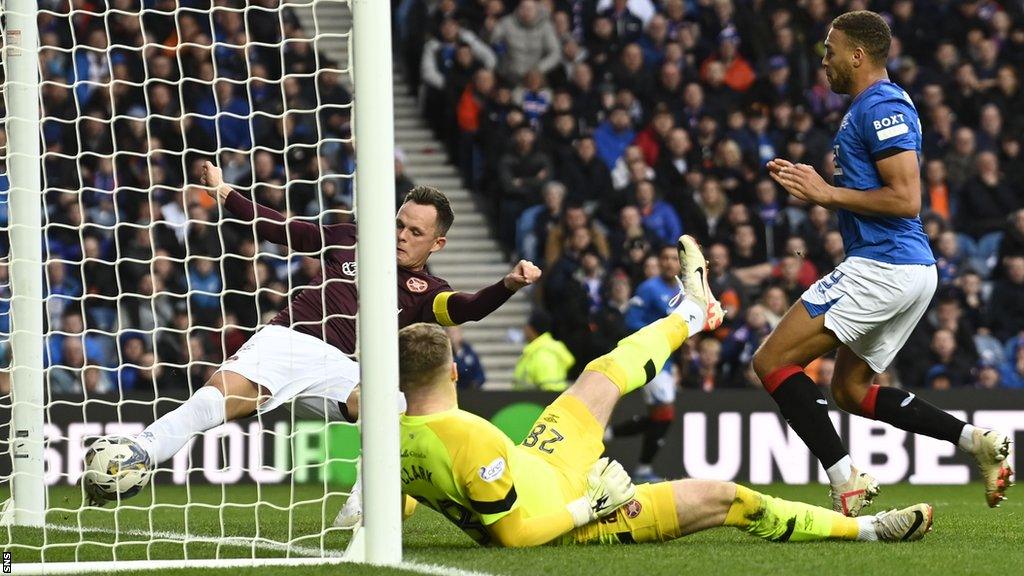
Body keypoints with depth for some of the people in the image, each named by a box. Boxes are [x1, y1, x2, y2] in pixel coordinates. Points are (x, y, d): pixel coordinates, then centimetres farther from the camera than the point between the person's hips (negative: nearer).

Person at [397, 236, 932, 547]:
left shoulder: (388, 438, -18)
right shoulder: (473, 440, -40)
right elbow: (514, 534, -36)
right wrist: (589, 506, -26)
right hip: (563, 514, -9)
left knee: (601, 378, 22)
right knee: (725, 498, -1)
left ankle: (690, 315, 52)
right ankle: (864, 527, 16)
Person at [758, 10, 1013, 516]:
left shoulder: (882, 106, -13)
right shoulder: (871, 106, 20)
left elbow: (906, 199, -21)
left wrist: (830, 194, -16)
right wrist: (812, 185, 16)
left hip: (883, 264, -11)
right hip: (912, 270, 11)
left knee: (772, 361, -10)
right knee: (851, 389, 19)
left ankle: (845, 479, -16)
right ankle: (975, 440, 9)